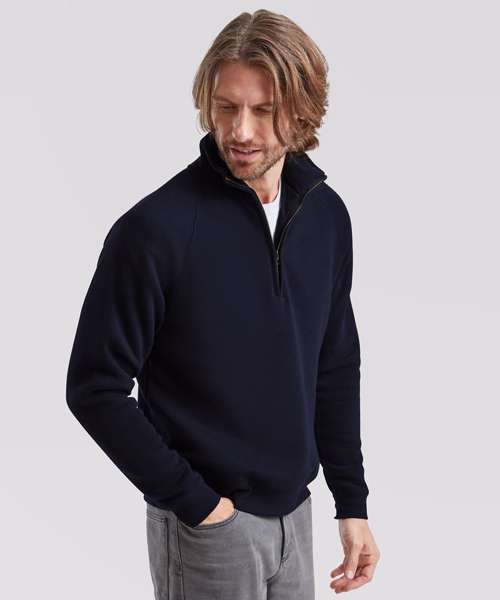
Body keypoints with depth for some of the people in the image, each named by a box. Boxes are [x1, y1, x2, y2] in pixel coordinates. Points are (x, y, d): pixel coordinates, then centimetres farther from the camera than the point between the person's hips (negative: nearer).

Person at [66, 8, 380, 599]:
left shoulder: (326, 215, -1)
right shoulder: (155, 228, -18)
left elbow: (337, 367, 7)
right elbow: (94, 387, -14)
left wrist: (352, 502, 6)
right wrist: (192, 500, -15)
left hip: (293, 514, 5)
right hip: (205, 527, -5)